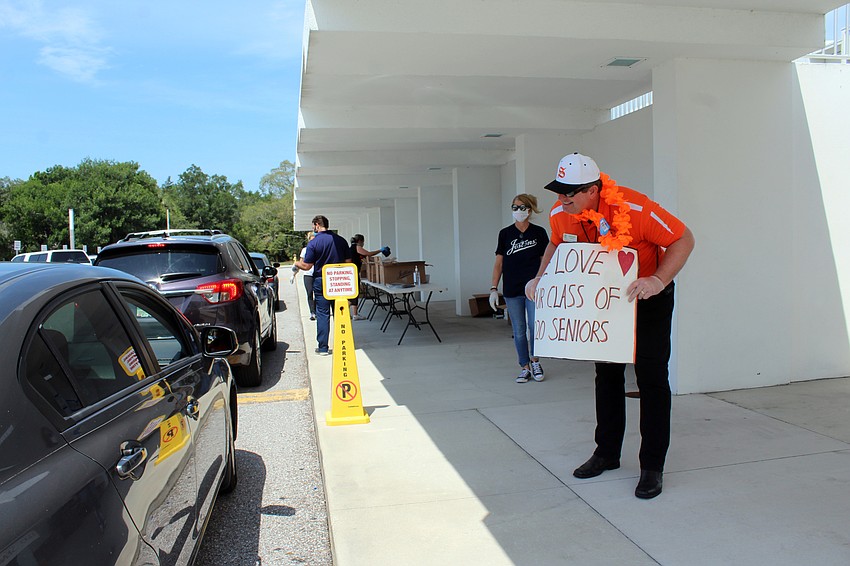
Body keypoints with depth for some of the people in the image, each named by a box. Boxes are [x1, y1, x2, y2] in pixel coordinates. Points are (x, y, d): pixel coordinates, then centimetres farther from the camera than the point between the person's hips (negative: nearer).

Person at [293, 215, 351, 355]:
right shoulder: (341, 240, 2)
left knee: (322, 314, 2)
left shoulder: (313, 243, -9)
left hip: (321, 282, -3)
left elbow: (306, 266, -7)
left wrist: (297, 263, 13)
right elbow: (348, 261, 5)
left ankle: (323, 347, 5)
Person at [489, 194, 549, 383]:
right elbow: (499, 263, 7)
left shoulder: (539, 233, 4)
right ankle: (525, 368, 18)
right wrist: (493, 288, 1)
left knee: (535, 327, -7)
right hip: (512, 290, 2)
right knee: (518, 332, 6)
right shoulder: (505, 233, 6)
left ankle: (535, 361, 18)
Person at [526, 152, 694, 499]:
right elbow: (556, 244, 7)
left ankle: (652, 466, 4)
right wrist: (541, 278, -8)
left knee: (651, 376, -7)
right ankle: (607, 452, 27)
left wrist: (658, 280, -39)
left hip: (648, 295, -5)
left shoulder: (633, 208, -33)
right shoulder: (560, 214, -16)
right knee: (607, 373, 12)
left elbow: (683, 239, -25)